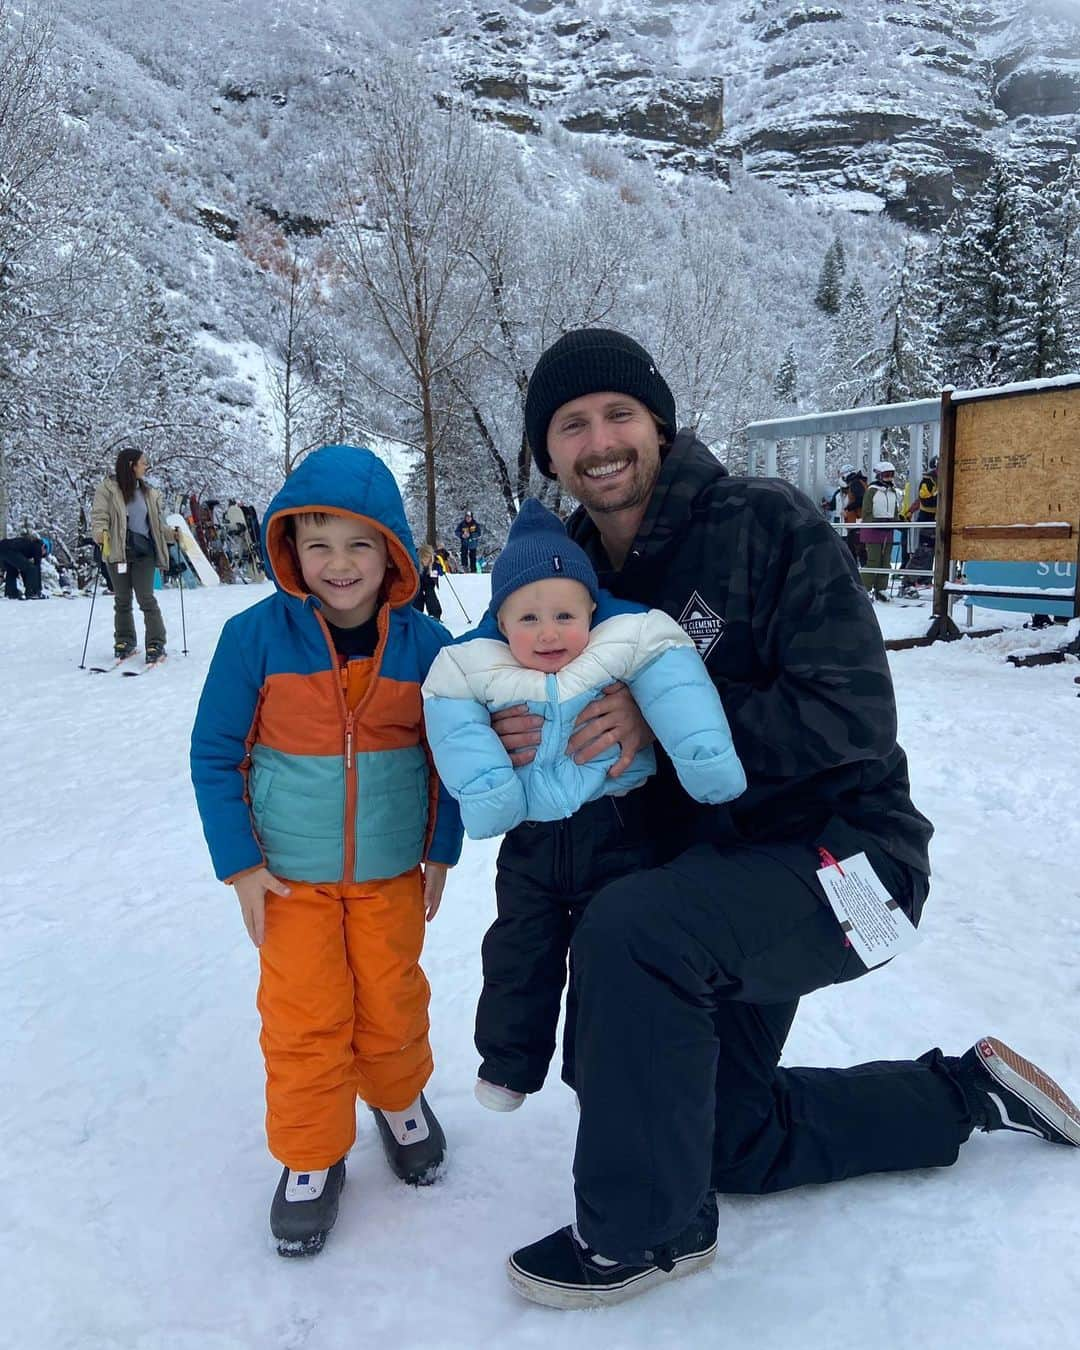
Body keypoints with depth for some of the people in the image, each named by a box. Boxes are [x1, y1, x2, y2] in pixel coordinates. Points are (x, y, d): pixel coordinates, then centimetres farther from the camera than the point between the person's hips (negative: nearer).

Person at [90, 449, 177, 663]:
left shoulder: (149, 492, 12)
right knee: (122, 600, 10)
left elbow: (157, 522, 18)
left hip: (144, 552, 1)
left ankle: (156, 644, -2)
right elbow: (99, 515, -6)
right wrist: (100, 533, -25)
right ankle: (124, 641, 24)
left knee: (146, 598, -6)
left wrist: (172, 533, 3)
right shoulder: (108, 488, 0)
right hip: (117, 551, -1)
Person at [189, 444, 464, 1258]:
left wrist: (442, 851, 2)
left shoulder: (425, 643, -10)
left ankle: (402, 1101, 44)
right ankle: (311, 1156, 29)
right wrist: (239, 864, -7)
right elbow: (216, 755, -6)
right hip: (290, 877, -1)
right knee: (304, 1020, 6)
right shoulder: (256, 636, -14)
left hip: (392, 872, 1)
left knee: (392, 1006, 14)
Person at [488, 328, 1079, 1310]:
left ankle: (645, 1228, -10)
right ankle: (968, 1092, 38)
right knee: (732, 1145, 18)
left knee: (628, 928, -35)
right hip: (714, 878, 8)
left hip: (837, 851, -7)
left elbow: (852, 718, -23)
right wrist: (519, 742, -18)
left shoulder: (768, 526, -17)